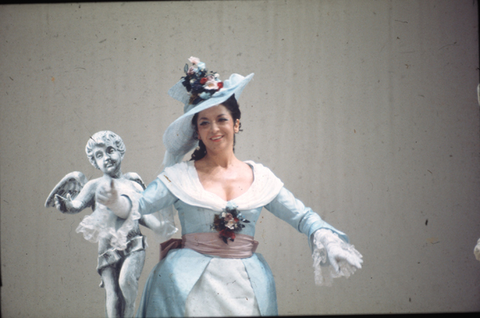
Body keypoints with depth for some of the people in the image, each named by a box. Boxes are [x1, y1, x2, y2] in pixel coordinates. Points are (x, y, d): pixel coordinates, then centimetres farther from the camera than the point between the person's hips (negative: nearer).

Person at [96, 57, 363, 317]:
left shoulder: (260, 177, 5)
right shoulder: (181, 176, 0)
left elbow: (302, 216, 7)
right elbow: (140, 205, -4)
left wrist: (325, 236, -11)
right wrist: (117, 201, -24)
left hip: (247, 286, 2)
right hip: (191, 283, -2)